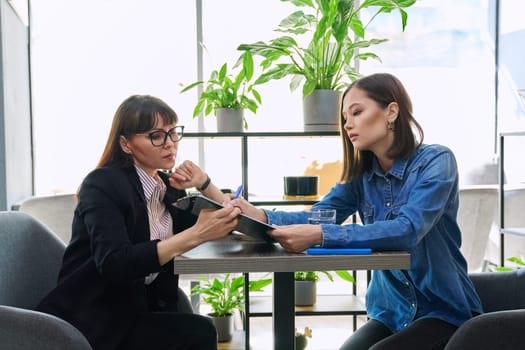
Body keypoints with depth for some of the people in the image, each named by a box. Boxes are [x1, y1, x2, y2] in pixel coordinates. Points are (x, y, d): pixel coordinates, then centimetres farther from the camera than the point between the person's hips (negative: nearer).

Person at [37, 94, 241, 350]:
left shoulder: (168, 185, 8)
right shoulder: (103, 184, -13)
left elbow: (228, 225, 12)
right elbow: (114, 264, -28)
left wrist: (203, 182, -4)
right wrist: (195, 235, -35)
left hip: (138, 311, 6)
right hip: (91, 322, -6)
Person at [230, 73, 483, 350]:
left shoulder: (436, 161, -15)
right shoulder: (361, 173, 3)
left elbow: (407, 229, -29)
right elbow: (319, 215, -6)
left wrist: (320, 236, -39)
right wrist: (262, 217, -26)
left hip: (445, 311, -4)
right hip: (391, 312, 4)